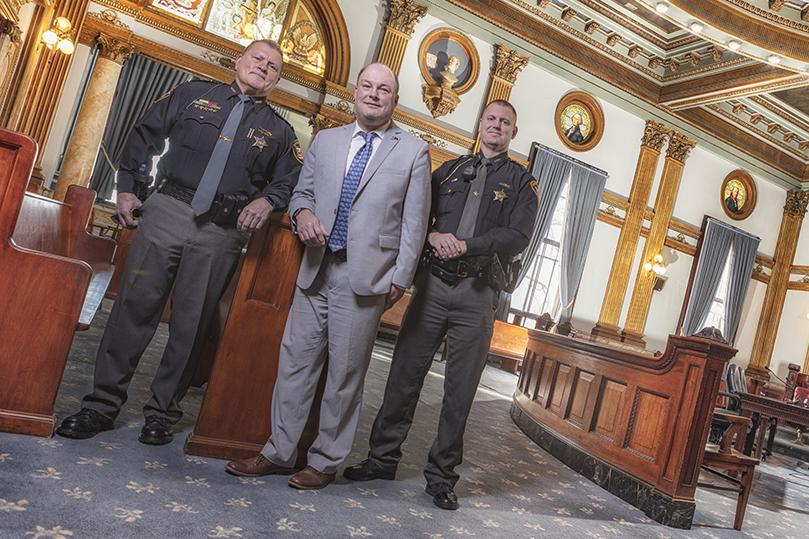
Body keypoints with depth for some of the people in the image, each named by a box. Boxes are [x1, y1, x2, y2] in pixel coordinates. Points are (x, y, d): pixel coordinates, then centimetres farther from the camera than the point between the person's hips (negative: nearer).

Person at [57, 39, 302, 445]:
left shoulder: (278, 131, 14)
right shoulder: (193, 94, 14)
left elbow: (290, 182, 11)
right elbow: (144, 137, 14)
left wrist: (266, 201, -10)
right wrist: (127, 188, 7)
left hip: (222, 233, 0)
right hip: (166, 212, 0)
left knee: (189, 325, 2)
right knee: (134, 306, -1)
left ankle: (162, 412, 15)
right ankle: (103, 403, 10)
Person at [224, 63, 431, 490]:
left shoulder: (413, 151, 3)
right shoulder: (325, 141, 14)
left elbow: (414, 222, 1)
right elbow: (302, 191, 20)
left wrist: (400, 279, -4)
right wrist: (302, 212, -4)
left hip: (364, 278, -3)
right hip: (315, 270, 4)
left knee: (345, 374, 4)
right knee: (295, 363, 8)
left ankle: (325, 462, 20)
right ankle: (279, 452, 23)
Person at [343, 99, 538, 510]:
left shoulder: (521, 181, 8)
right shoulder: (449, 170, 16)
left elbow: (518, 237, -6)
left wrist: (465, 246, -17)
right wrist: (432, 236, -12)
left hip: (477, 294, -1)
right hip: (433, 283, 2)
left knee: (460, 389, 4)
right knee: (405, 374, 4)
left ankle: (441, 475, 18)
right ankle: (383, 457, 19)